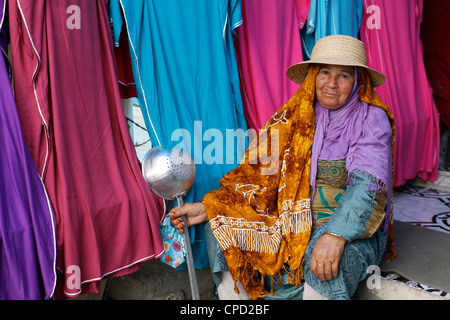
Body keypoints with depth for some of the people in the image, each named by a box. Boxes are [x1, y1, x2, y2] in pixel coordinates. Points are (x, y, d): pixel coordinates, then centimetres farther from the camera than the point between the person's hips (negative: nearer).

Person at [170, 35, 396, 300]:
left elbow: (368, 184, -20)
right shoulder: (295, 116, 5)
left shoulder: (371, 119, -5)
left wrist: (335, 235, -37)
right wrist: (207, 207, -10)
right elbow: (259, 173, 1)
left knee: (325, 258, -38)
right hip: (293, 223, 4)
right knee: (221, 231, -12)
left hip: (352, 227, -4)